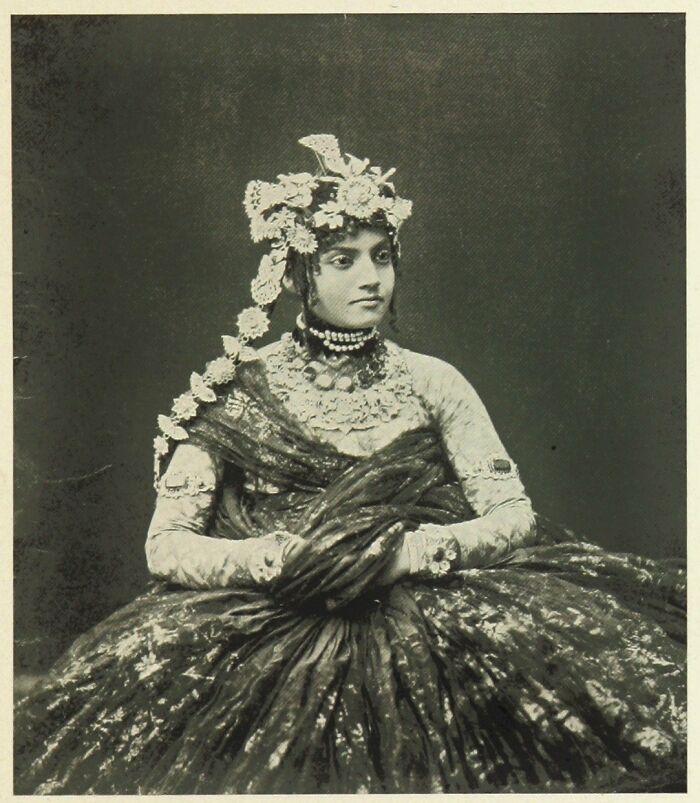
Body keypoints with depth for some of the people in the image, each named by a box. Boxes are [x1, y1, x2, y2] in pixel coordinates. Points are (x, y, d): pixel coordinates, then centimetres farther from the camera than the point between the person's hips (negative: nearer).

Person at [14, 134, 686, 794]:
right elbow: (167, 546, -2)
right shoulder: (235, 395, 3)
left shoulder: (430, 383, 8)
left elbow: (514, 514, 2)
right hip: (267, 622, -1)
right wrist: (281, 559, -19)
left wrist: (410, 552, -15)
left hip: (427, 613, 1)